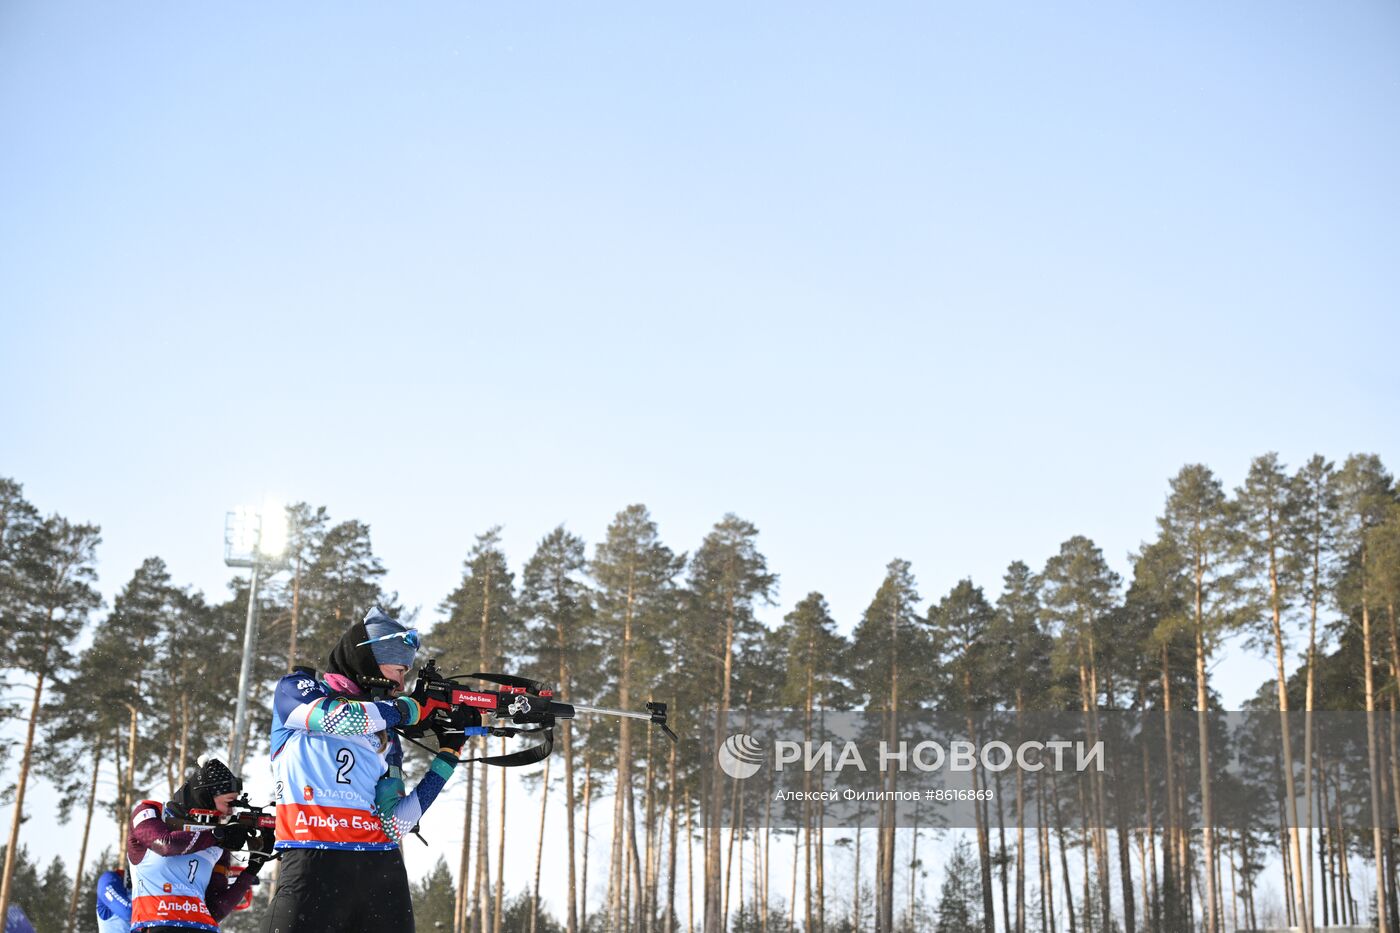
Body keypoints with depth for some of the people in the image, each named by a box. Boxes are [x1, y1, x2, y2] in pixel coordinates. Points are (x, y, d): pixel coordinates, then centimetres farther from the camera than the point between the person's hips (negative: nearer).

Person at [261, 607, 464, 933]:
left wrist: (447, 757, 9)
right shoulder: (296, 689, 10)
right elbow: (340, 718, -13)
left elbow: (393, 824, 10)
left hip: (382, 869, 5)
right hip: (313, 867, -5)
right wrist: (416, 706, -1)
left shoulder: (387, 737, 20)